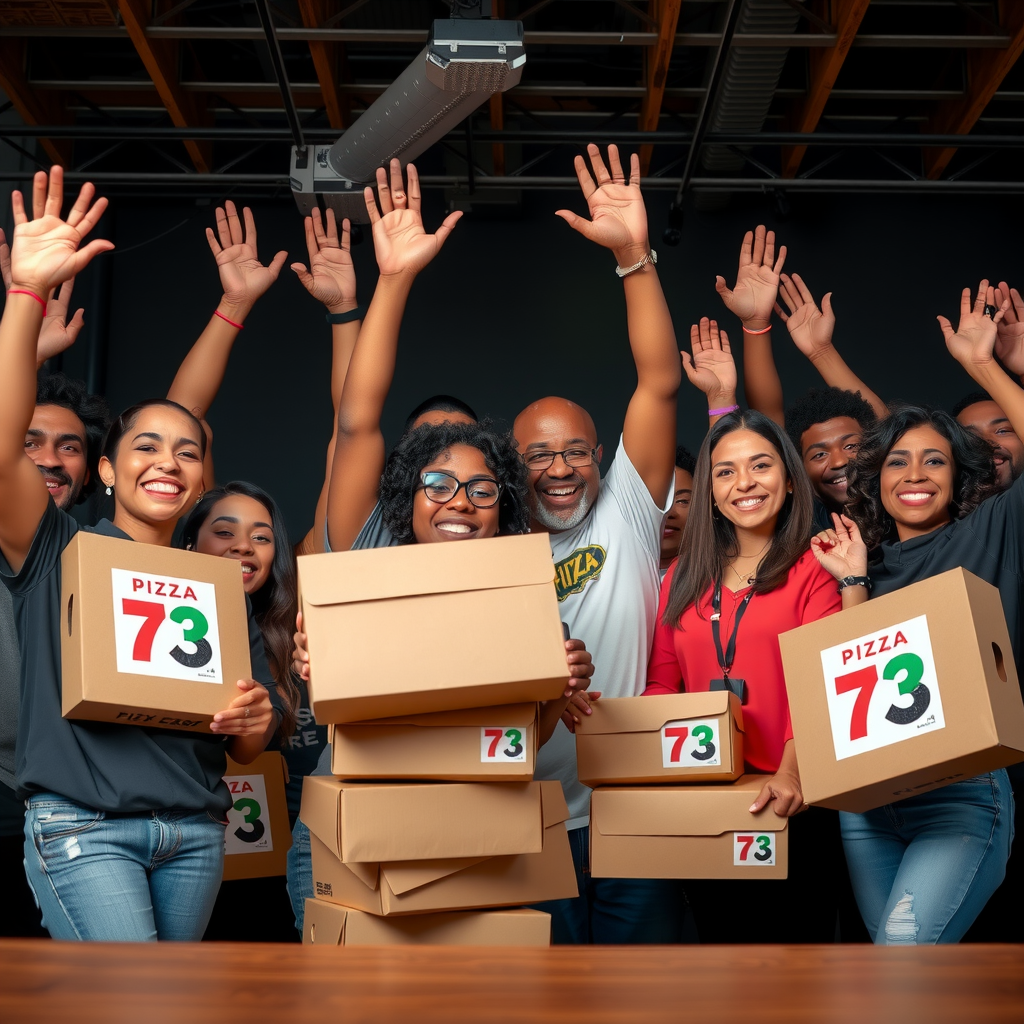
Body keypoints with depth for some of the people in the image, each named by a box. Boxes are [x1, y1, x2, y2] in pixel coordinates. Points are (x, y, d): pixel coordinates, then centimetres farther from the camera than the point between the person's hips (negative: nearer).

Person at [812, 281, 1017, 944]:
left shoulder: (990, 533, 3)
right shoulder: (872, 560, 14)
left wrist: (982, 365, -9)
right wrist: (853, 583, -2)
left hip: (964, 794, -5)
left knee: (904, 944, -22)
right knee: (903, 948, 8)